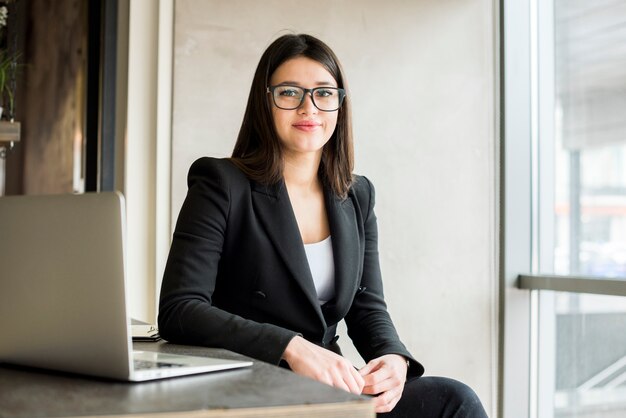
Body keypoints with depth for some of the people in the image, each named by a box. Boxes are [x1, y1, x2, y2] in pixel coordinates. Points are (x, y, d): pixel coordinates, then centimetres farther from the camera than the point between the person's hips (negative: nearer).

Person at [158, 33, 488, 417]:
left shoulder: (357, 196, 11)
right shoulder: (222, 184, -7)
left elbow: (367, 306, 11)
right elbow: (178, 311, -17)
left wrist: (393, 358, -13)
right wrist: (292, 348, -30)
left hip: (329, 386, 6)